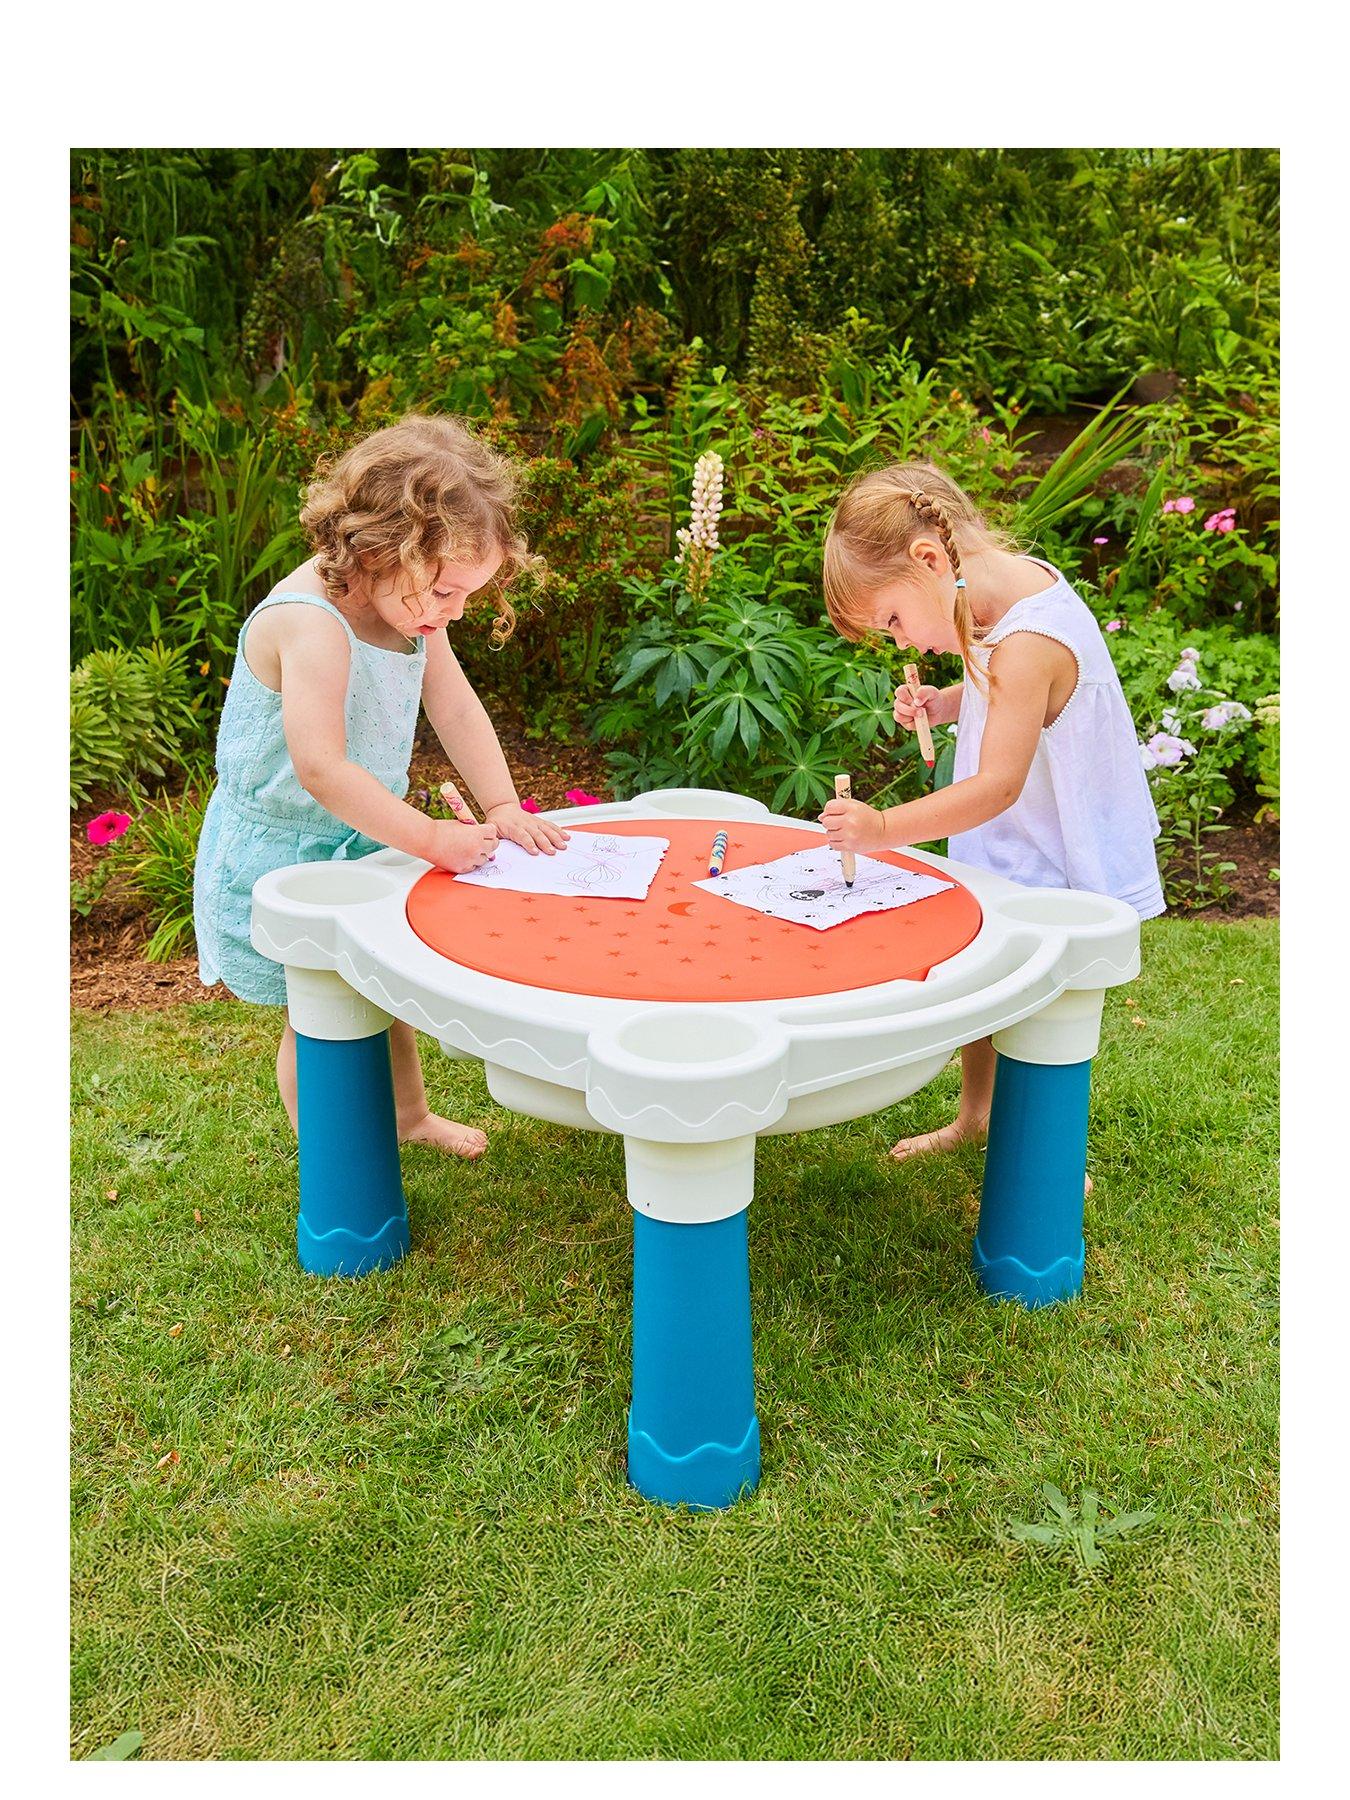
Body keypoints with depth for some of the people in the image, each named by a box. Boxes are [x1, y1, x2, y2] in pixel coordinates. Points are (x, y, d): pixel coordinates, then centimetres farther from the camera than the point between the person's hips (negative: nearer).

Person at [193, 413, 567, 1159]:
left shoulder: (409, 602, -6)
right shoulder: (312, 625, -33)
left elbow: (457, 710, -3)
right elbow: (321, 769, -38)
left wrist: (502, 806, -14)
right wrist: (430, 836, -34)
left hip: (363, 838, 8)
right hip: (280, 854, -8)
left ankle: (409, 1113, 47)